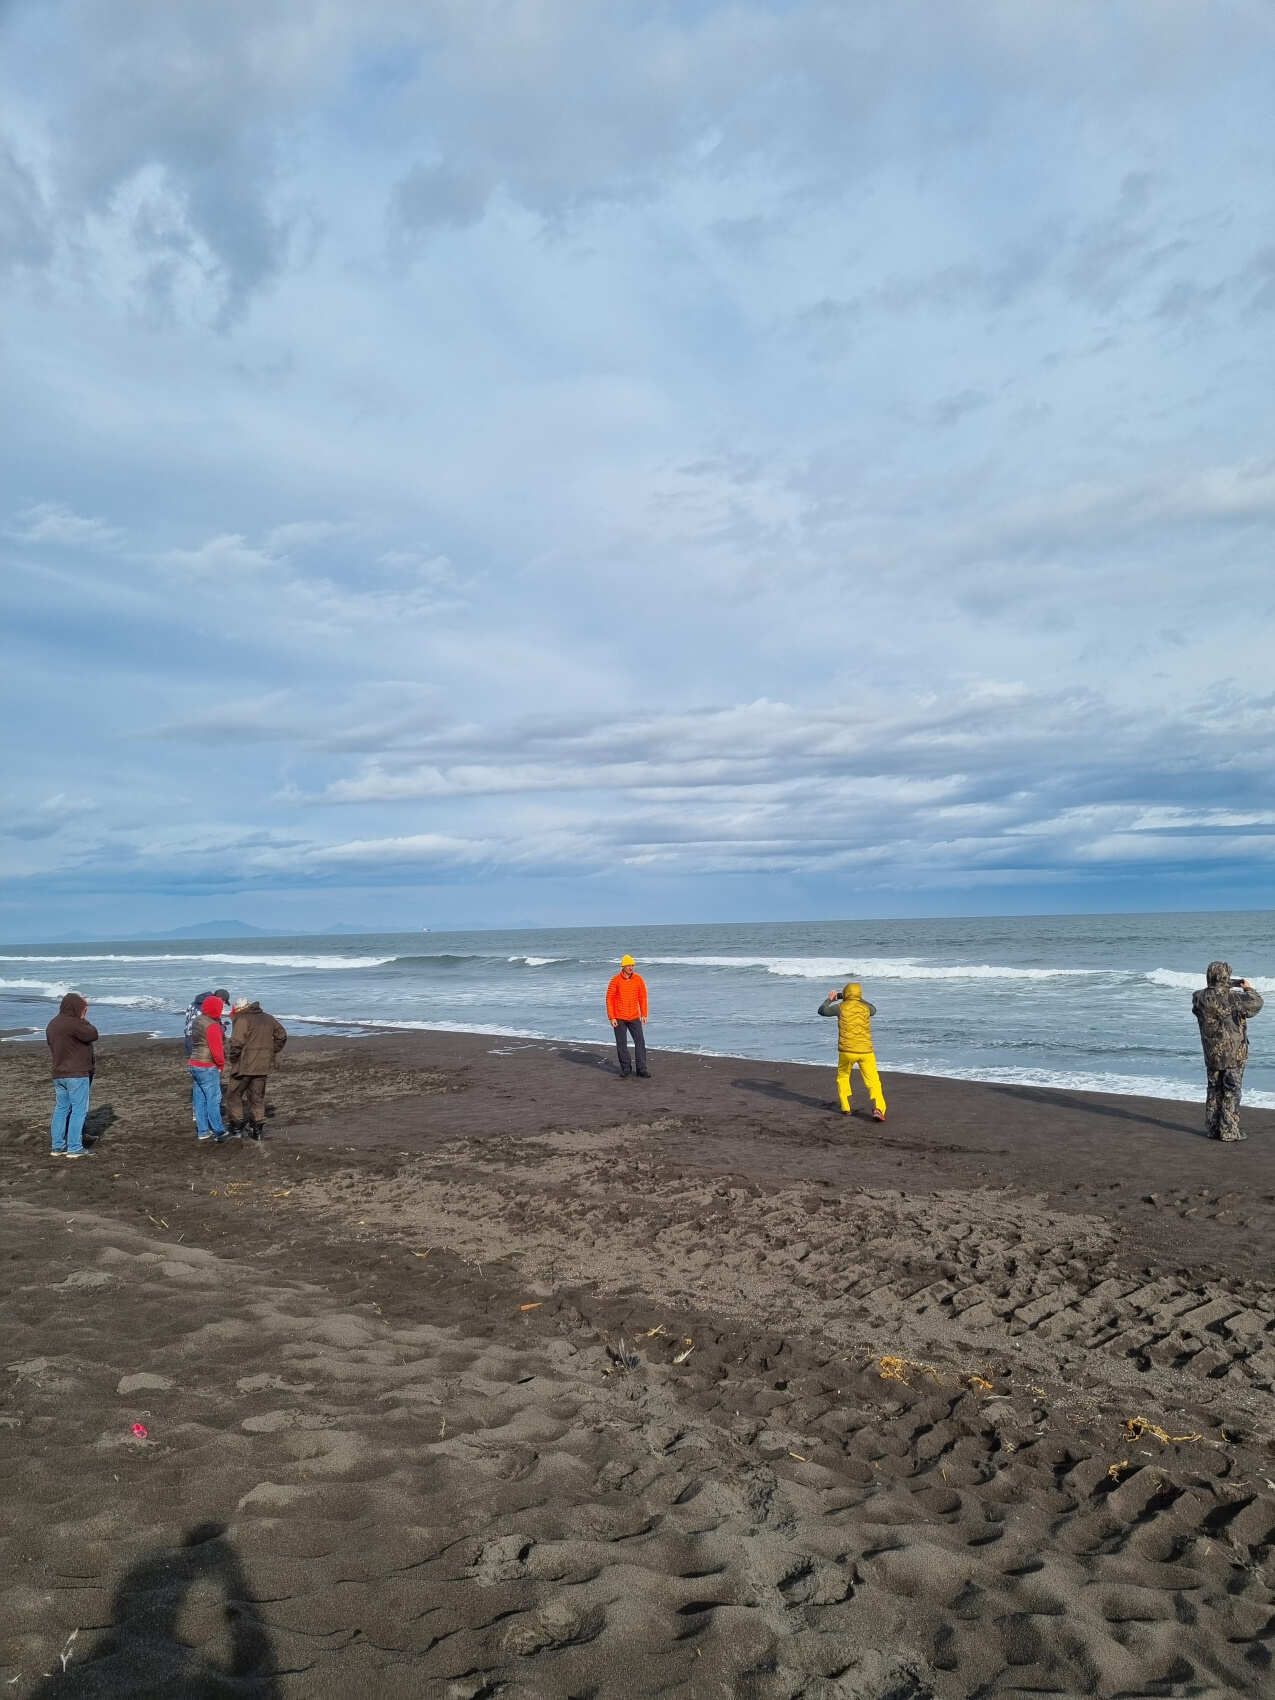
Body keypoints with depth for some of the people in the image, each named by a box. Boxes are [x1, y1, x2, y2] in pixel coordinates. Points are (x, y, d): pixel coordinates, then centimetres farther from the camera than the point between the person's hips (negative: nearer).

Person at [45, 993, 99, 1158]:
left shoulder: (52, 1024, 13)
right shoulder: (72, 1024, -18)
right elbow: (93, 1035, -15)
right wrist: (83, 1020, -4)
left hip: (58, 1074, 9)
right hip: (76, 1074, -9)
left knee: (61, 1108, 15)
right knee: (79, 1110, -3)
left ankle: (57, 1146, 18)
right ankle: (74, 1148, -2)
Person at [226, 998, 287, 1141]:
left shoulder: (242, 1020, -12)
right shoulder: (268, 1019, 11)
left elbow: (237, 1043, -21)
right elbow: (282, 1036, 18)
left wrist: (232, 1058, -5)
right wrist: (271, 1053, 18)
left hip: (244, 1066, -6)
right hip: (263, 1066, 7)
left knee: (234, 1094, 9)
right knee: (257, 1097, 14)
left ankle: (238, 1125, 6)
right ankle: (258, 1129, 15)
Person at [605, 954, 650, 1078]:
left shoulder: (638, 979, -3)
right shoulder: (615, 980, -9)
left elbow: (642, 997, 5)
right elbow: (609, 998, -6)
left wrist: (644, 1014, 0)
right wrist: (611, 1017, -10)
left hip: (634, 1017, 2)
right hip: (619, 1018, -2)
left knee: (640, 1042, -5)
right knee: (621, 1044, 5)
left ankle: (641, 1070, 0)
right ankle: (625, 1069, 18)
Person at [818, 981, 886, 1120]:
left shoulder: (841, 1007, -1)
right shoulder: (865, 1008, 4)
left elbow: (822, 1010, 13)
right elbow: (873, 1009, 29)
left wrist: (829, 1000, 30)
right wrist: (859, 999, 37)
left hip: (846, 1051, 0)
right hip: (865, 1051, 0)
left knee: (843, 1077, 24)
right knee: (873, 1082, 1)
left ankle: (846, 1107, 22)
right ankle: (877, 1109, -21)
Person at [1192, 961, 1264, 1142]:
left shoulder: (1200, 998, -5)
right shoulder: (1232, 998, -20)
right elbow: (1256, 1003, -5)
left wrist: (1228, 987, 22)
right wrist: (1248, 988, 14)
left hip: (1211, 1053, 5)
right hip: (1233, 1053, -5)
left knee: (1214, 1091, 14)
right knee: (1231, 1092, 2)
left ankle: (1213, 1128, 18)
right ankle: (1229, 1131, 4)